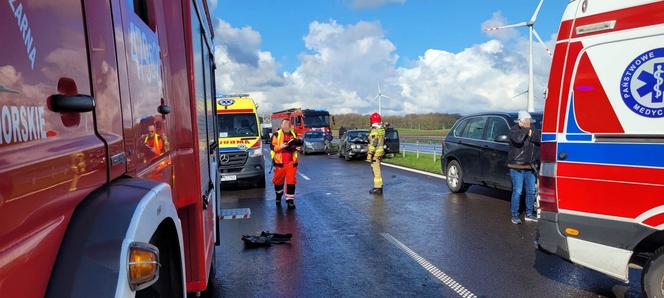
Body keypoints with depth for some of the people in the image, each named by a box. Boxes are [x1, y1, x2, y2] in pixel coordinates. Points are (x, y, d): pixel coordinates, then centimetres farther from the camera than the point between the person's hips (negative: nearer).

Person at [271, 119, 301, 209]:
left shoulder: (294, 134, 13)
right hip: (280, 162, -2)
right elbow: (272, 146, -6)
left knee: (291, 181, -4)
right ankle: (278, 196, 34)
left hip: (291, 162, 2)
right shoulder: (276, 135, 0)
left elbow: (297, 144, 24)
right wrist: (280, 146, -22)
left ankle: (290, 200, 1)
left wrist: (297, 146, 1)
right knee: (278, 180, 9)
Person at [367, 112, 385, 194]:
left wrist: (369, 154, -20)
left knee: (376, 170, -5)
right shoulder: (382, 129, 11)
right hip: (380, 151, 10)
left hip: (375, 153, -10)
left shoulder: (374, 131, -18)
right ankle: (379, 186, 24)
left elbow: (373, 144, -21)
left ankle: (377, 188, -2)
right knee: (376, 169, 18)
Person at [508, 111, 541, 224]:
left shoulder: (533, 129, 9)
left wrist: (531, 133, -16)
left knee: (531, 191, 12)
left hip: (530, 166, 6)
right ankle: (514, 215, 6)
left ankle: (529, 214, 25)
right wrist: (525, 130, -15)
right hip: (517, 166, -6)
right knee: (517, 191, -4)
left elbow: (540, 139, -3)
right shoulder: (514, 130, -8)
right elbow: (518, 139, -27)